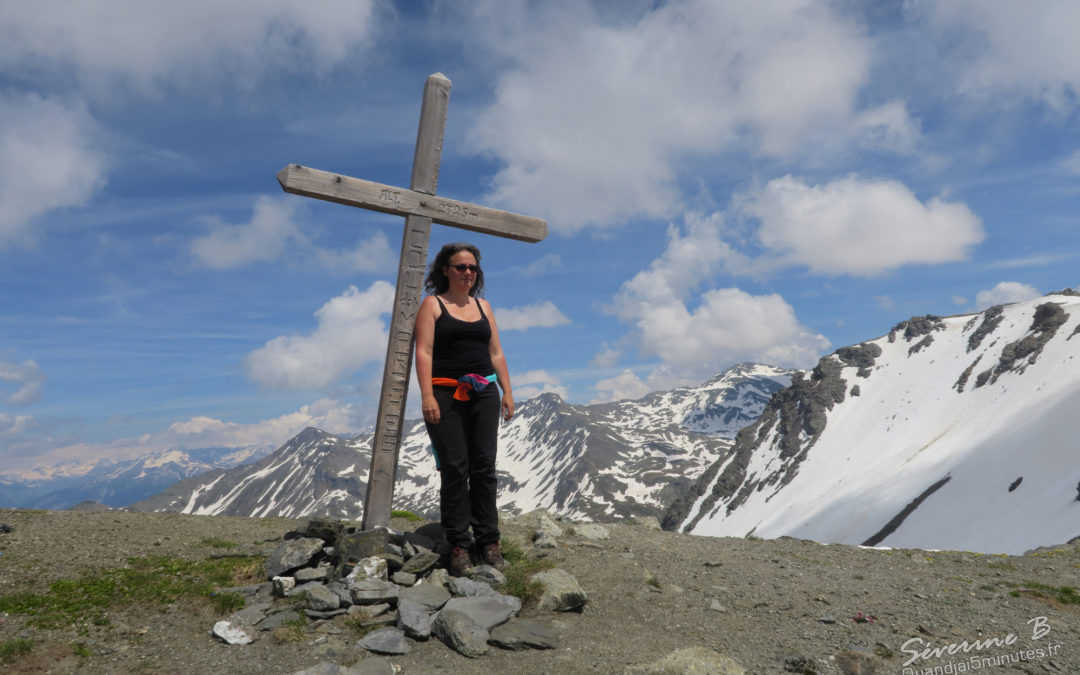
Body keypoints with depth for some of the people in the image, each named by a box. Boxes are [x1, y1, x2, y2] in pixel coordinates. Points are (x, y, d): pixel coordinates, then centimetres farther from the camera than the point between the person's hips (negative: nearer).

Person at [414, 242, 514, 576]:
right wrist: (427, 395, -17)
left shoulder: (483, 306, 17)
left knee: (484, 467, 0)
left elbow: (496, 353, 16)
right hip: (446, 394, -4)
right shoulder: (433, 304, 4)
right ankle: (459, 545, 1)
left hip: (483, 393, 4)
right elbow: (423, 352, -7)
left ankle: (488, 540, 6)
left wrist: (507, 391, 8)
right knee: (454, 468, -6)